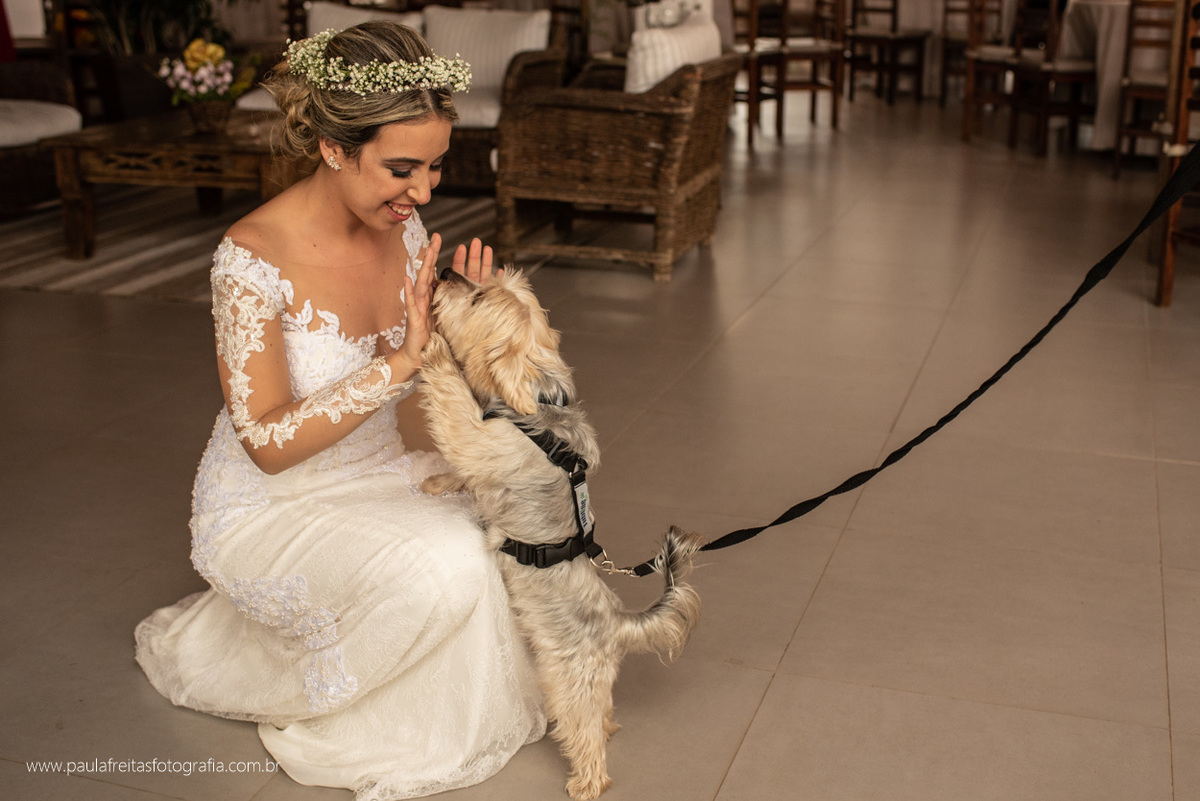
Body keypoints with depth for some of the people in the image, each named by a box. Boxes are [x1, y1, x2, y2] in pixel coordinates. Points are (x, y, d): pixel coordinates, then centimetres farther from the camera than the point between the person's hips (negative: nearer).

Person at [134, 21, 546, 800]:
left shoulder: (402, 226, -6)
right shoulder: (254, 257, -26)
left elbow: (432, 380, 3)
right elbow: (268, 443, -26)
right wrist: (401, 361, -33)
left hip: (377, 477, 7)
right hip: (269, 508, -6)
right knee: (446, 561, -29)